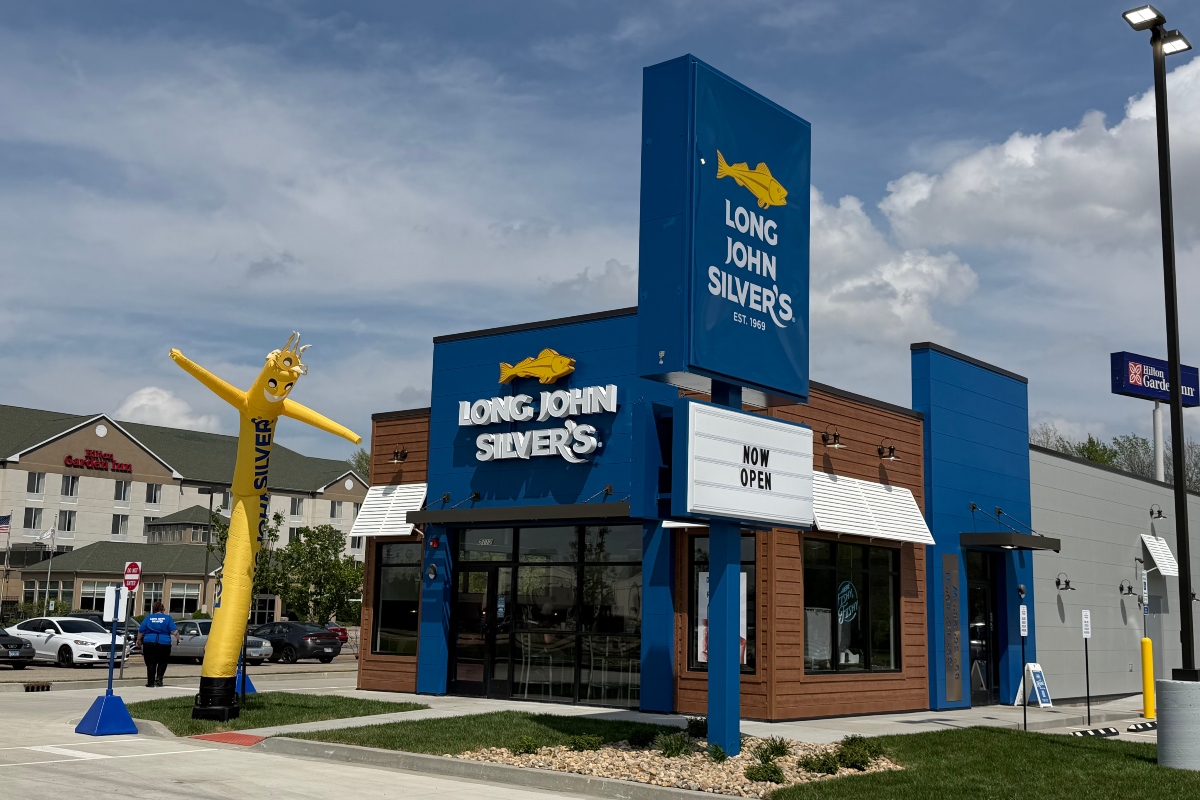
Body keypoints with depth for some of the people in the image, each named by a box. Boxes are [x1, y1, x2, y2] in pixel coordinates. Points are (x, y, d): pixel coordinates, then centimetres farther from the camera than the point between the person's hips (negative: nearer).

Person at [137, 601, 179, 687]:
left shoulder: (148, 617, 8)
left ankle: (150, 682, 3)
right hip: (164, 643, -1)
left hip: (149, 642, 1)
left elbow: (140, 631, 7)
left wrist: (139, 640, 21)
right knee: (162, 662, 14)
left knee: (150, 663, 5)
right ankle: (159, 678, -2)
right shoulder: (167, 618, 4)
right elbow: (174, 631, -4)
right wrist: (178, 638, 9)